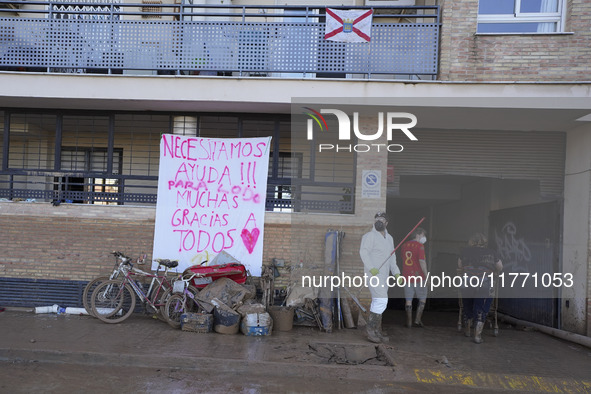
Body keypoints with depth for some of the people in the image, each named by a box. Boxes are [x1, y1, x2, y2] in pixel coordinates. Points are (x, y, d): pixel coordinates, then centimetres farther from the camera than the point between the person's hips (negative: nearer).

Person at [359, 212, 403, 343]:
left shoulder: (389, 238, 16)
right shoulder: (370, 236, -9)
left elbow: (392, 258, 19)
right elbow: (363, 252, -20)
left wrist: (396, 273, 7)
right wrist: (371, 268, -33)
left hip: (384, 275, 8)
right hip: (373, 274, -8)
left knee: (377, 303, 12)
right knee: (382, 300, -16)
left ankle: (376, 331, 19)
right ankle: (371, 328, -6)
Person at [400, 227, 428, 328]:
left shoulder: (404, 245, 10)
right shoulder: (420, 246, -12)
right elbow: (422, 261, -18)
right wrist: (426, 275, -13)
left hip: (407, 277, 5)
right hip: (419, 277, -5)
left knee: (409, 300, 9)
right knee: (422, 299, 11)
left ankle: (409, 322, 11)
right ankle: (417, 320, 8)